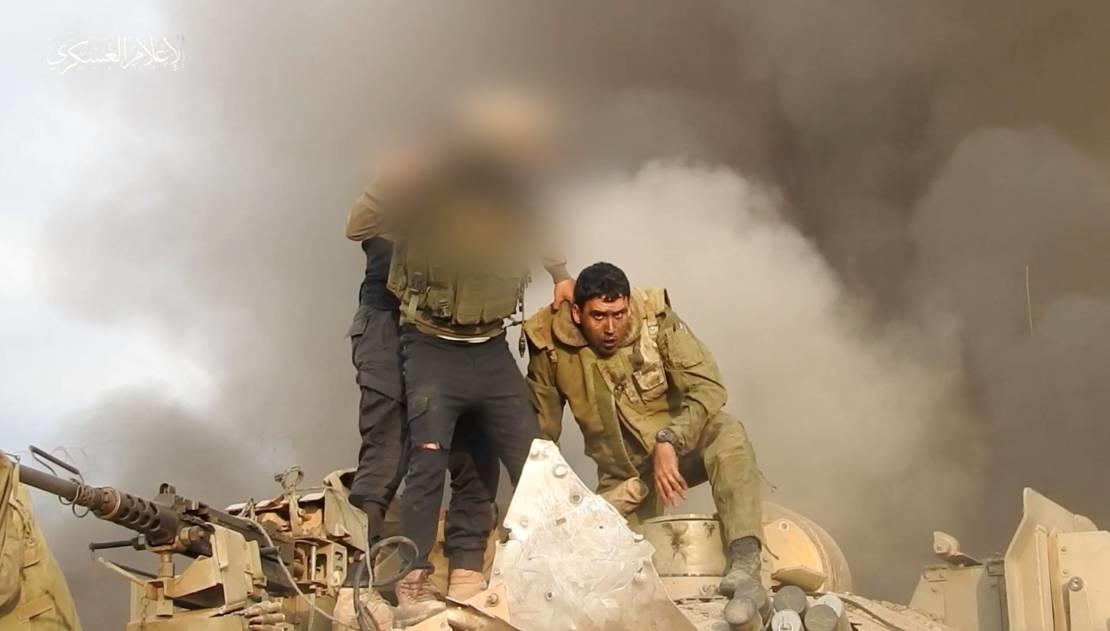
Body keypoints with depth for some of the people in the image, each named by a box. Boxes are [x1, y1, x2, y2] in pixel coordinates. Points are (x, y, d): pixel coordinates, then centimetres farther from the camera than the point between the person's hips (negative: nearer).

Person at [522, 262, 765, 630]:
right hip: (622, 477, 2)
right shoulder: (551, 346, -13)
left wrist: (668, 443, -37)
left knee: (727, 432, -33)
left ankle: (745, 570, -46)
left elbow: (708, 388, -23)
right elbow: (541, 431, 0)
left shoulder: (657, 321, -18)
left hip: (681, 450, -2)